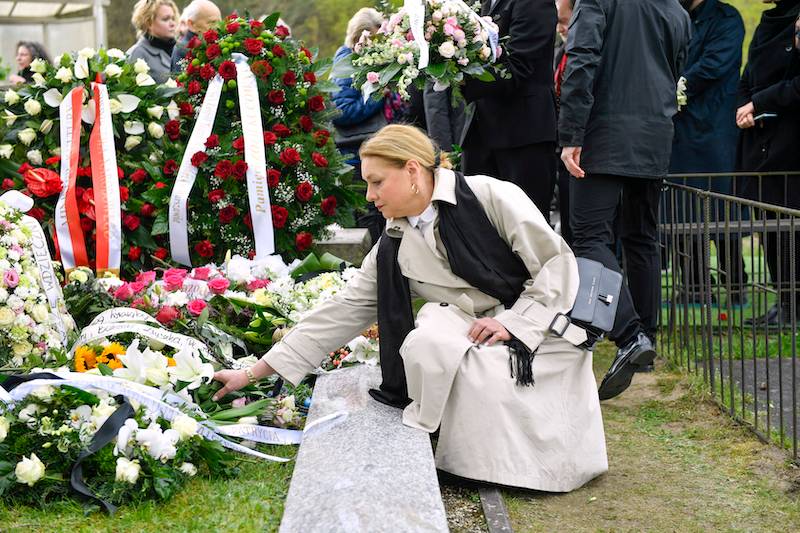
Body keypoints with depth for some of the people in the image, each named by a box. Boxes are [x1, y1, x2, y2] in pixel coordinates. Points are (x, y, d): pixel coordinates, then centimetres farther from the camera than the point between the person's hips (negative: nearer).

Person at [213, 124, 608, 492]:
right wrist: (253, 373, 2)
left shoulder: (492, 197, -10)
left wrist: (514, 322, -19)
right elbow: (343, 311, 5)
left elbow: (558, 262, -8)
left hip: (543, 334, -4)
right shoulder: (395, 247, 5)